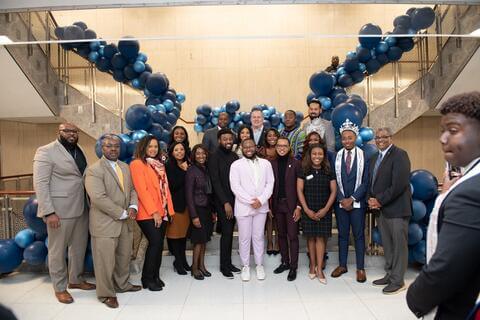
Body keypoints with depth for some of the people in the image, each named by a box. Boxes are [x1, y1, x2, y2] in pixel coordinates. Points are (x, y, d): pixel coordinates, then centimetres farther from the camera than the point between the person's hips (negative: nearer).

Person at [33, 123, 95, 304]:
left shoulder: (79, 151, 12)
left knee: (79, 247, 16)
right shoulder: (46, 152, -9)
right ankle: (59, 288, 23)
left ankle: (76, 279, 34)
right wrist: (49, 212, -19)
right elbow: (40, 184, -14)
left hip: (81, 208, 7)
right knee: (58, 250, 8)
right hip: (59, 210, -7)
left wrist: (89, 204, 7)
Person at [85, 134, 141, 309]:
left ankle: (122, 284, 39)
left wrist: (132, 206, -6)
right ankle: (106, 293, 23)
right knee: (105, 260, 4)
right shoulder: (94, 170, -14)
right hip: (105, 224, -7)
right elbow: (98, 198, -22)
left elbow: (131, 189, 14)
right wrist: (123, 213, -18)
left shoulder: (125, 166, 10)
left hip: (124, 222, 7)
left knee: (124, 256, 19)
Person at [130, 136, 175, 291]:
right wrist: (153, 212, -17)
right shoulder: (137, 163, -6)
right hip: (148, 213, -7)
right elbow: (142, 190, -14)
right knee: (155, 242, -12)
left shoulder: (159, 165, 17)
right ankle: (147, 278, 4)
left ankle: (156, 276, 22)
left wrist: (169, 209, 9)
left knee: (159, 243, 8)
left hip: (162, 212, 7)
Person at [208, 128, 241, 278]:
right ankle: (224, 266, 11)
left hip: (234, 199, 5)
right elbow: (215, 182, -12)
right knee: (226, 232, -3)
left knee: (230, 232, 11)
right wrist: (225, 202, -15)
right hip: (222, 201, -5)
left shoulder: (235, 156, 10)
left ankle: (228, 263, 22)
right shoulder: (214, 157, -7)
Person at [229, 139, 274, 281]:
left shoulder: (265, 163, 5)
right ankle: (245, 266, 22)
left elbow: (270, 184, 1)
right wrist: (250, 201, -15)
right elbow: (235, 187, -9)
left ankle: (259, 265, 25)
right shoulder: (236, 165, -2)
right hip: (243, 207, -2)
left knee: (258, 237, 11)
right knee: (244, 238, 7)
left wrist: (260, 200, -12)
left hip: (261, 206, 2)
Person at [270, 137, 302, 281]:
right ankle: (285, 262, 27)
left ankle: (293, 267, 10)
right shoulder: (272, 164, 5)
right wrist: (270, 206, 3)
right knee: (281, 235, 13)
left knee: (292, 236, -1)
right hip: (277, 205, 4)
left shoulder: (296, 163, -4)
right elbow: (270, 185, 6)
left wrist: (298, 207, -10)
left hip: (291, 205, -3)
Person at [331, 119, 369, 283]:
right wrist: (342, 199, -7)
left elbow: (365, 182, -5)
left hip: (357, 202, -2)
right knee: (342, 234, 11)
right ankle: (342, 265, 23)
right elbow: (334, 181, 2)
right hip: (340, 202, 2)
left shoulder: (363, 156, -4)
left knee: (359, 235, 6)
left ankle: (360, 268, 17)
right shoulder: (336, 157, 1)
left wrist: (352, 199, -10)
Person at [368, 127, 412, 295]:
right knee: (387, 245, 15)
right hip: (381, 209, 8)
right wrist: (372, 199, -1)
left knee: (399, 245, 1)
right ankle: (390, 274, 27)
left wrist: (380, 200, -15)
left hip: (396, 208, -8)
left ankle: (398, 281, 11)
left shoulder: (399, 155, -9)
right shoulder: (374, 158, 17)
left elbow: (400, 183, -19)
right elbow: (372, 181, 18)